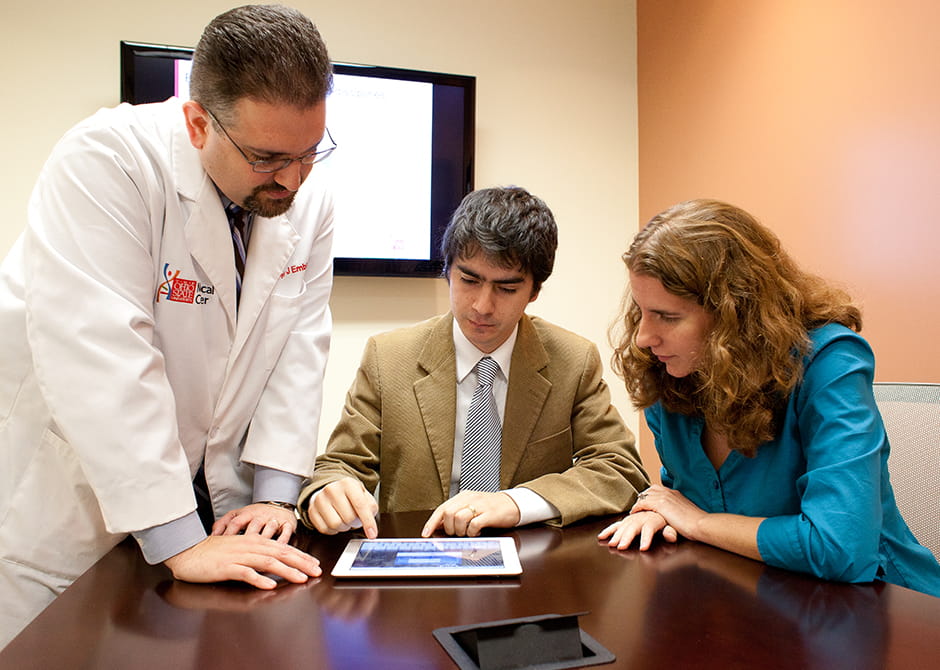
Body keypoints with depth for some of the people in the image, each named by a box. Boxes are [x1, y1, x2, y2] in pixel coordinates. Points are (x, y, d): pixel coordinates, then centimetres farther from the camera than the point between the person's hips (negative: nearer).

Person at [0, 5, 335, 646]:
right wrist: (180, 542, -32)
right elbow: (99, 357, -32)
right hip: (59, 494, -4)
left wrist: (275, 492, -12)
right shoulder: (105, 161, -25)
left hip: (205, 484, 5)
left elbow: (299, 347, -5)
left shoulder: (310, 203, -7)